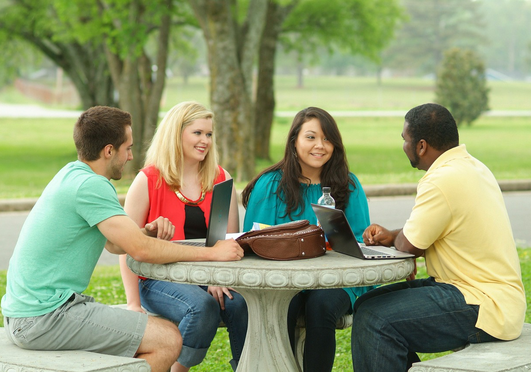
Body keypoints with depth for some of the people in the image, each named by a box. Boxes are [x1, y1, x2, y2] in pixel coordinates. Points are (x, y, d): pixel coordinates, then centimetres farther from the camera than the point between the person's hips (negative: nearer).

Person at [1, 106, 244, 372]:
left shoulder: (72, 175, 13)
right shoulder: (89, 185, -17)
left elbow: (114, 244, 21)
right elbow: (140, 250, -22)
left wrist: (147, 232, 0)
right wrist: (212, 252, -15)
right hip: (45, 318, -10)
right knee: (168, 340, -13)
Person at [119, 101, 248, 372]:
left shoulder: (221, 179, 12)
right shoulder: (149, 181, -1)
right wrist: (134, 303, -9)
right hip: (159, 279, -3)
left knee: (242, 303, -27)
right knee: (202, 306, -32)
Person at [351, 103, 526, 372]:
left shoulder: (443, 181, -20)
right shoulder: (471, 166, 12)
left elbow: (409, 246, -13)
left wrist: (396, 239, 8)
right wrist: (390, 236, 13)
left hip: (486, 309, -11)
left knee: (374, 320, -18)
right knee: (369, 304, 11)